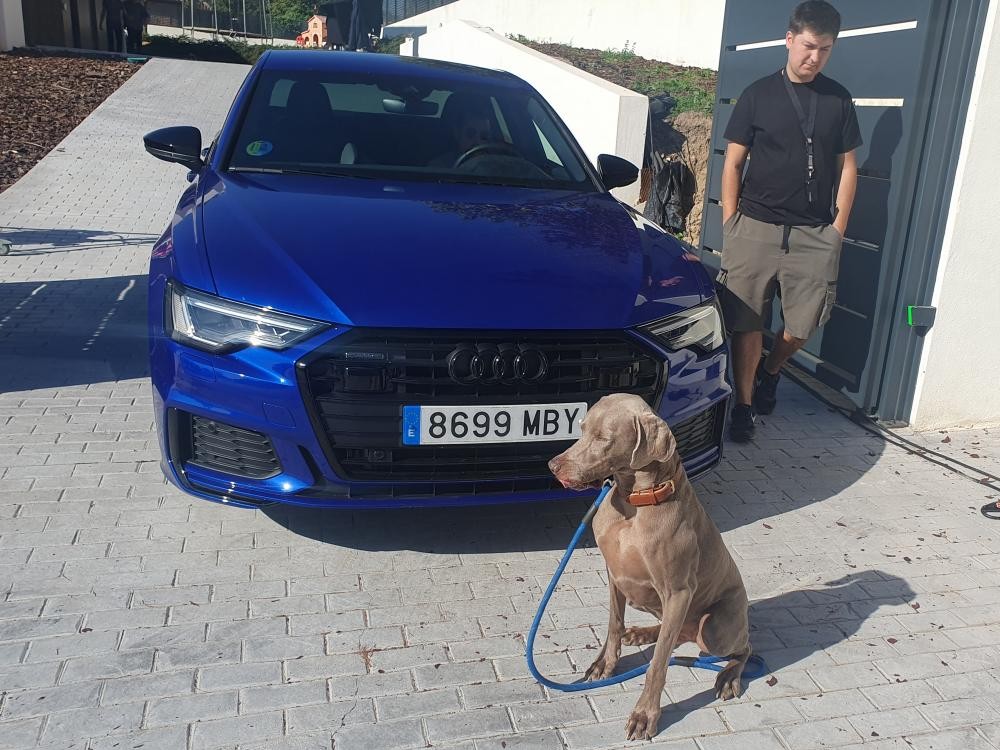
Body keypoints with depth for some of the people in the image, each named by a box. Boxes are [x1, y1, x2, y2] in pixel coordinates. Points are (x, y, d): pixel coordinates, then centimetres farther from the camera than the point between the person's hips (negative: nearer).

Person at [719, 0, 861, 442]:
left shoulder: (838, 99, 10)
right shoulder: (758, 95, 4)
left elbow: (847, 168, 12)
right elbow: (733, 164, 4)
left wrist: (838, 228, 5)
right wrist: (730, 226, -1)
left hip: (814, 234, 2)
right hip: (755, 227, -2)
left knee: (804, 322, 2)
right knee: (747, 322, -3)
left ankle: (770, 372, 31)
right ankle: (744, 405, 9)